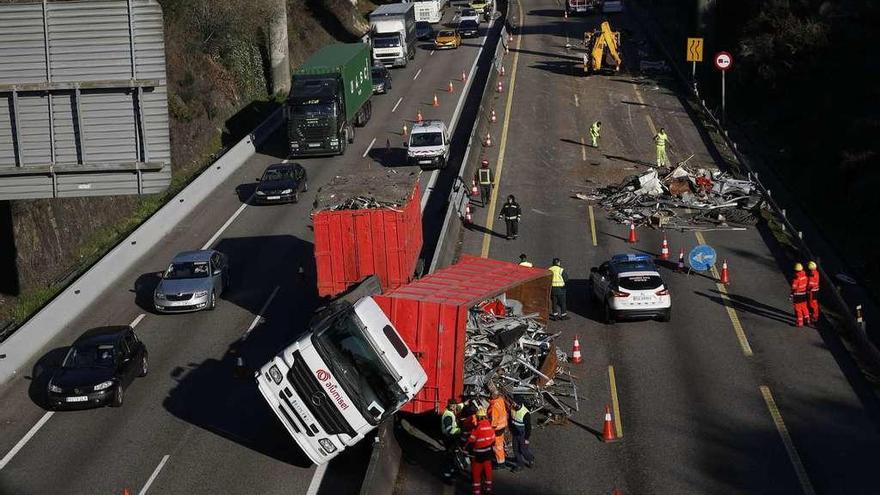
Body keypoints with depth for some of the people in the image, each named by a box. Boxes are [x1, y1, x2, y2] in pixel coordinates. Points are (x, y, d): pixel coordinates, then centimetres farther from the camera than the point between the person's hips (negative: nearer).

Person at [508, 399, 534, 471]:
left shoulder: (526, 413, -29)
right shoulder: (512, 409, -10)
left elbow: (528, 427, -20)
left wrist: (526, 438, -15)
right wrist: (511, 429, 18)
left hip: (522, 435, -6)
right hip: (515, 434, 6)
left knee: (523, 449, 6)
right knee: (516, 449, 12)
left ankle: (531, 459, 34)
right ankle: (519, 465, 28)